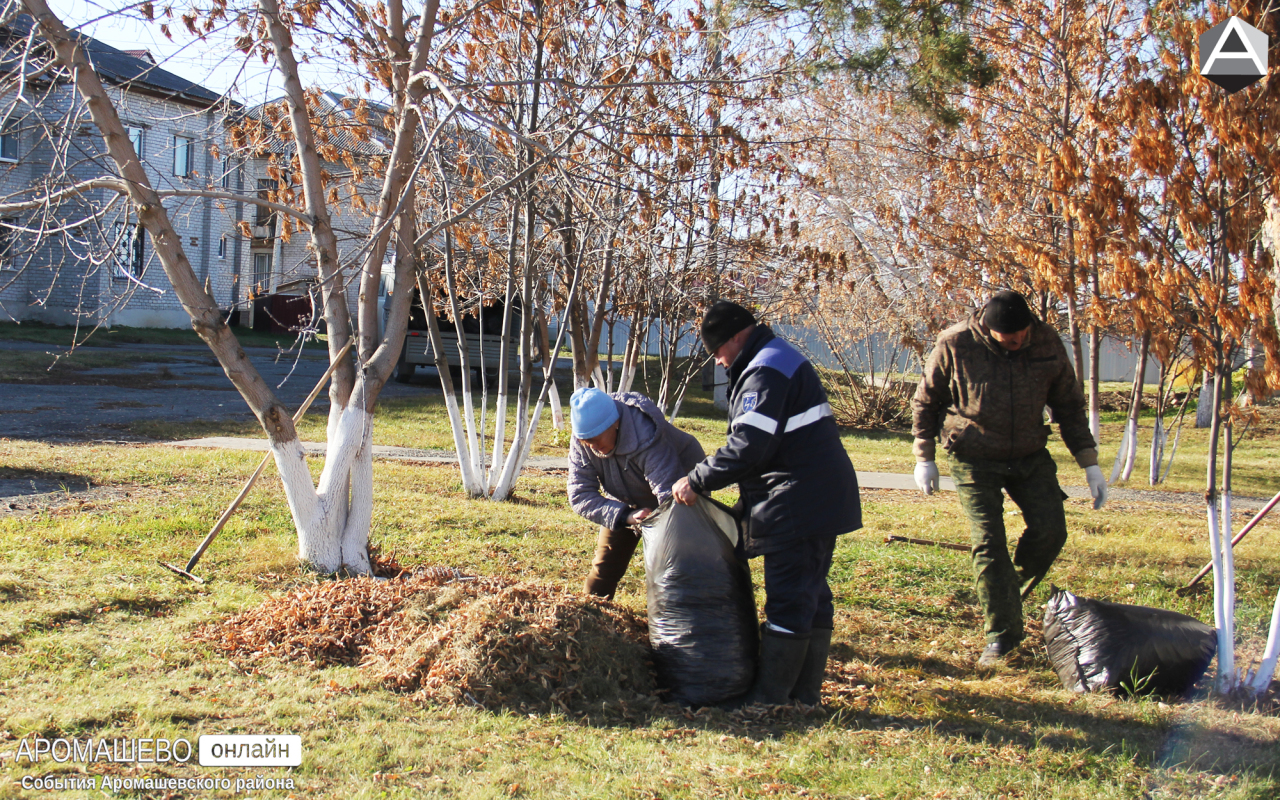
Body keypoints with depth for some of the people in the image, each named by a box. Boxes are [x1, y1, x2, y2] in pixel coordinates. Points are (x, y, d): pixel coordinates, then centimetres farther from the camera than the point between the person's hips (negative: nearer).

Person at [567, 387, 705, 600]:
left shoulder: (647, 438, -41)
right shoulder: (581, 442, -24)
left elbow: (671, 497, -42)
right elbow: (580, 495, -23)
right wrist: (625, 515, -38)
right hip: (625, 503, 5)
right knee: (604, 568, 3)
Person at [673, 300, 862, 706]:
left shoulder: (765, 371, -15)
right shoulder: (781, 359, 19)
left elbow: (748, 447, -23)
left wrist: (697, 481, -14)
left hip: (798, 504, -11)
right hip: (822, 500, 11)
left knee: (788, 601, -5)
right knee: (812, 597, 14)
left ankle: (770, 696, 1)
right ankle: (805, 693, 22)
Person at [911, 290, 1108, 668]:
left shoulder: (1047, 342, -9)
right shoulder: (955, 345, -17)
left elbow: (1069, 405, 4)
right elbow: (925, 401, -2)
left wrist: (1090, 463, 2)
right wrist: (924, 458, -4)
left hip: (1030, 455, 3)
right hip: (975, 460, -3)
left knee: (1050, 530, -7)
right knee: (988, 543, -8)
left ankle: (1013, 591, 22)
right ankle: (1001, 635, 1)